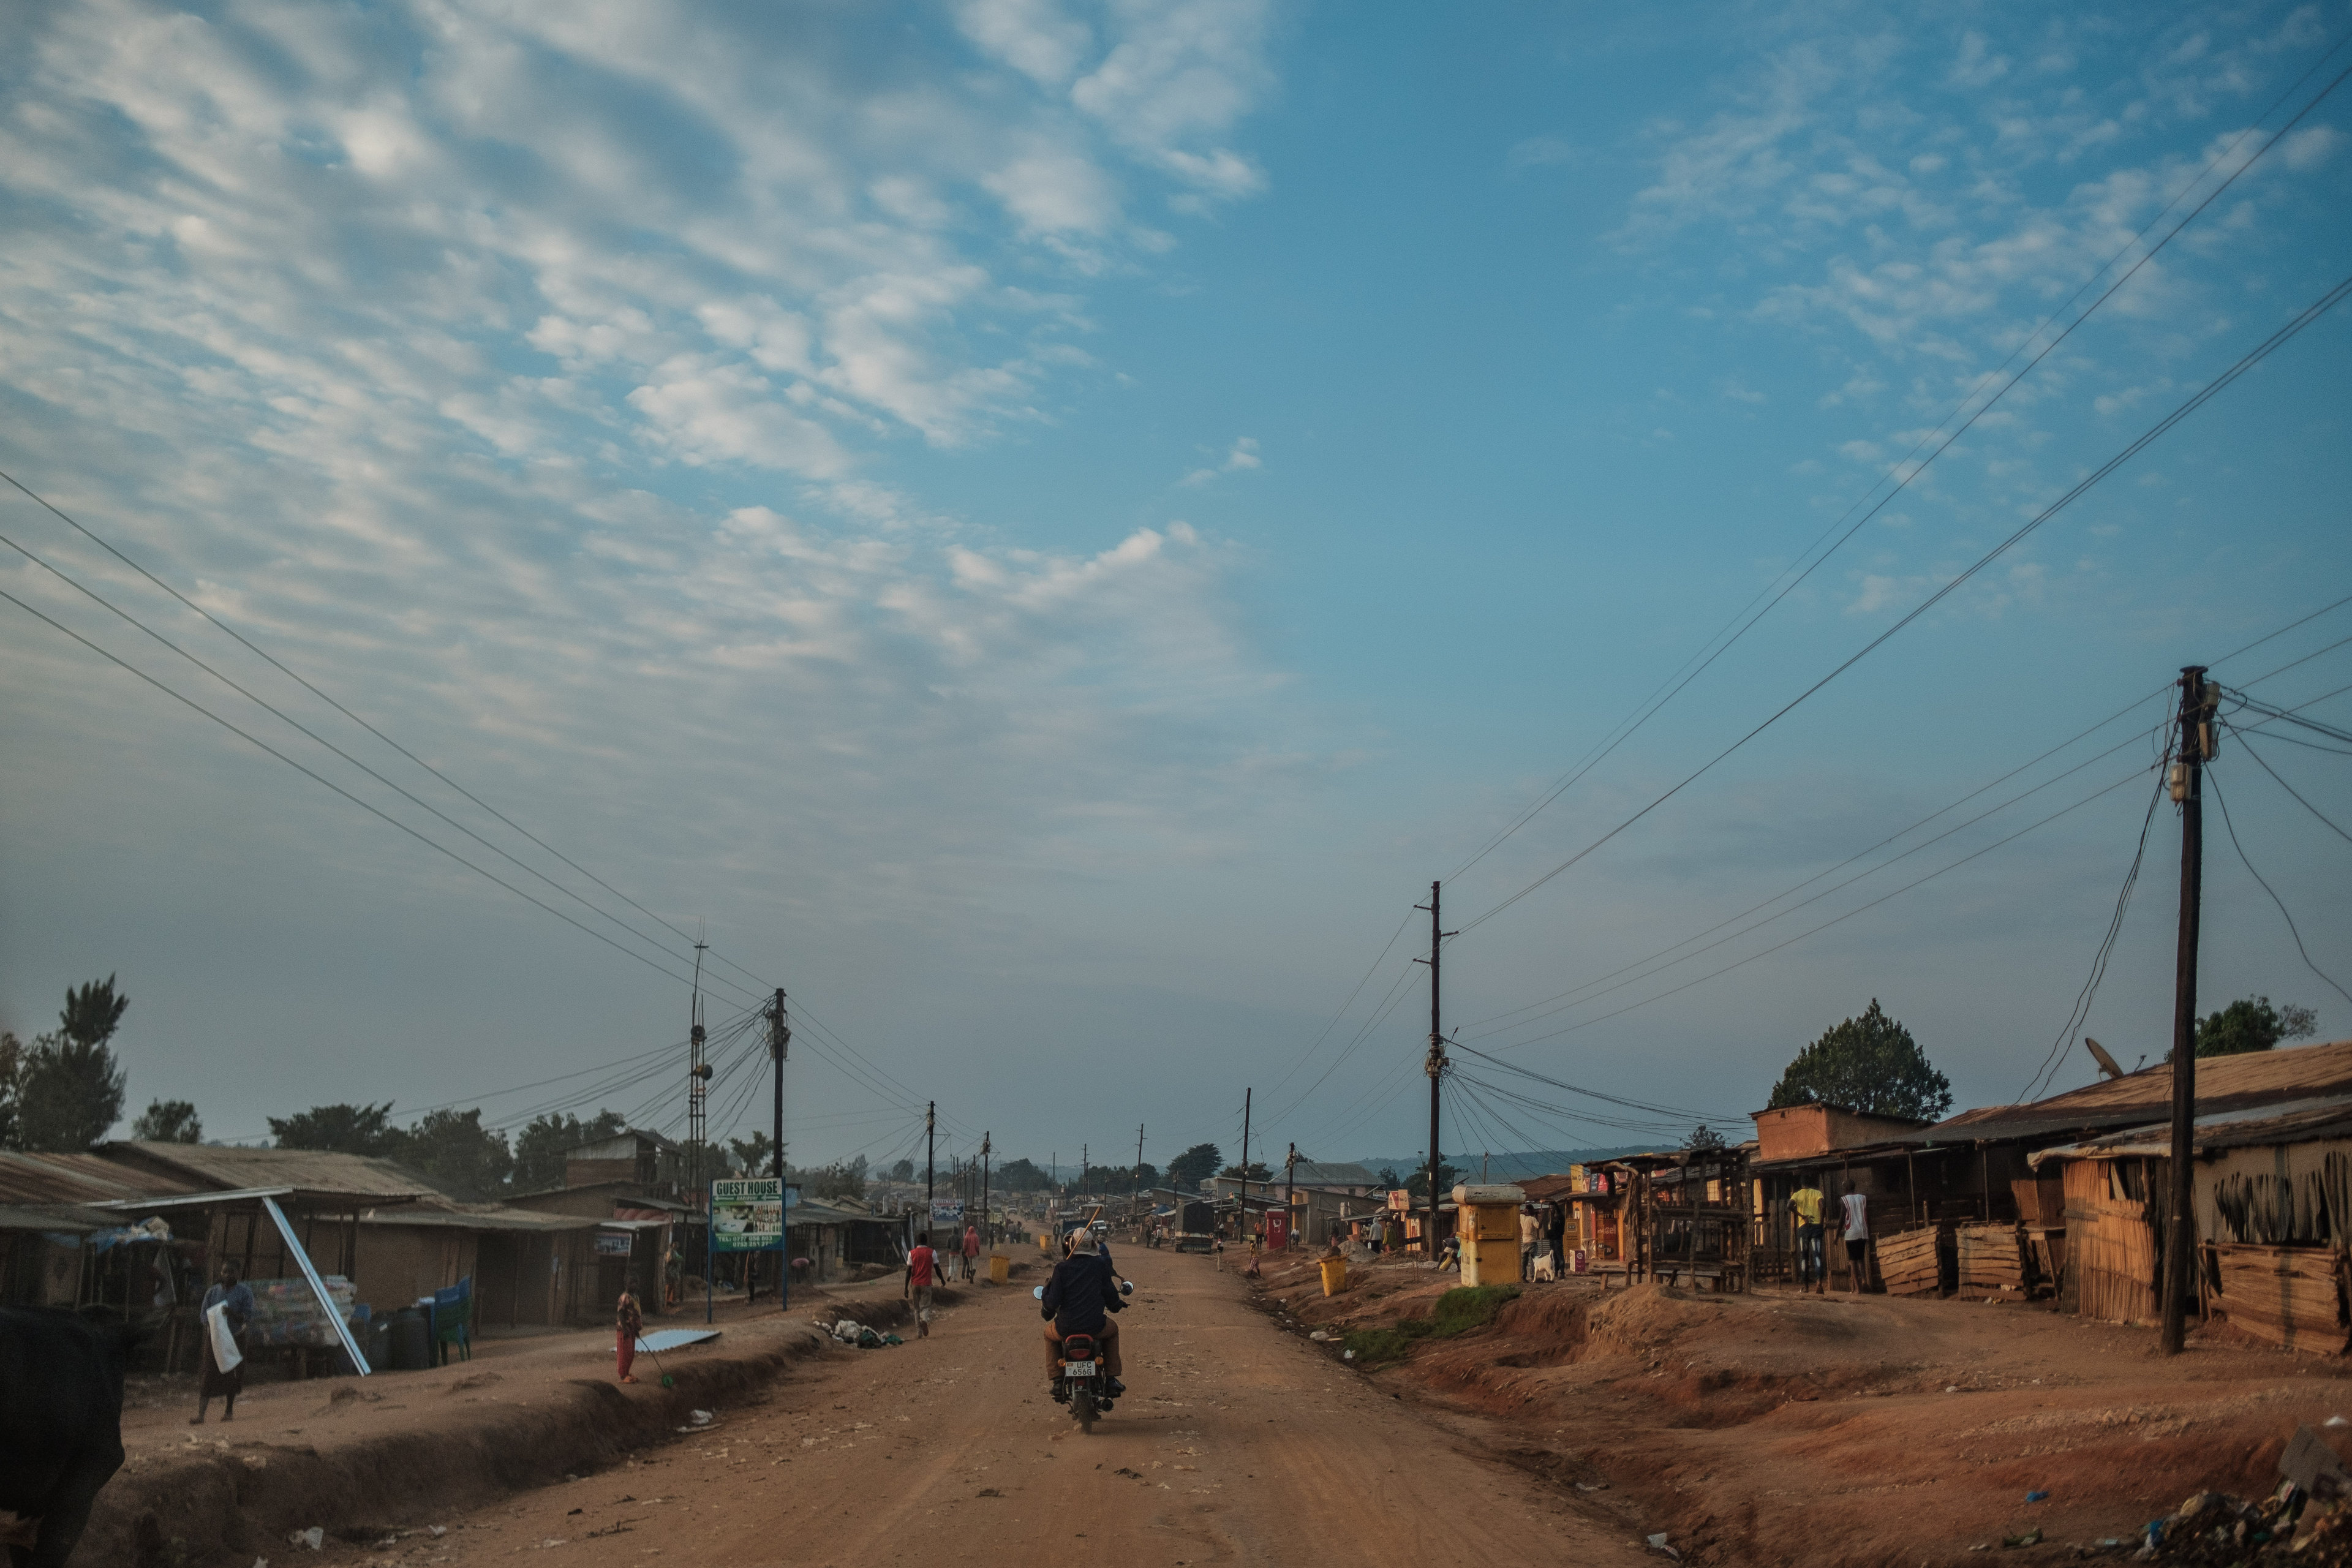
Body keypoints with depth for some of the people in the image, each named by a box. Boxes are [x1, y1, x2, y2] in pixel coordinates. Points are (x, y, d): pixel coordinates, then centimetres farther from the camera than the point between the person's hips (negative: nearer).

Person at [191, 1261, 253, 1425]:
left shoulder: (245, 1292, -1)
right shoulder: (212, 1292, 7)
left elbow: (249, 1316, -7)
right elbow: (204, 1316, 7)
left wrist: (232, 1314, -26)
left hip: (235, 1338, -1)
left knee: (232, 1377, 7)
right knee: (209, 1375, -10)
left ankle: (229, 1411, 24)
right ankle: (200, 1414, -14)